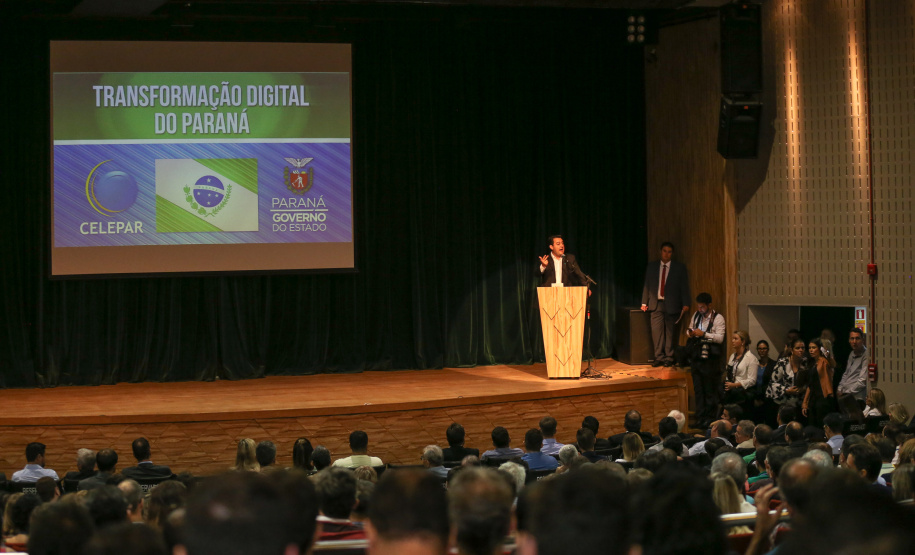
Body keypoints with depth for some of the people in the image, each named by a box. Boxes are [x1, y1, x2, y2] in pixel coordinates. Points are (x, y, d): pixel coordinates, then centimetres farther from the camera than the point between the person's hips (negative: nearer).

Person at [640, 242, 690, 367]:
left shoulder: (680, 268, 5)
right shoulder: (651, 267, 11)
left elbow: (684, 287, 3)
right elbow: (646, 285, 13)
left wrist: (685, 304, -5)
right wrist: (644, 303, 8)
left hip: (671, 305, -2)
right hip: (656, 304, 2)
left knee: (670, 332, 0)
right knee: (656, 331, -4)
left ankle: (669, 358, 6)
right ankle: (659, 357, 2)